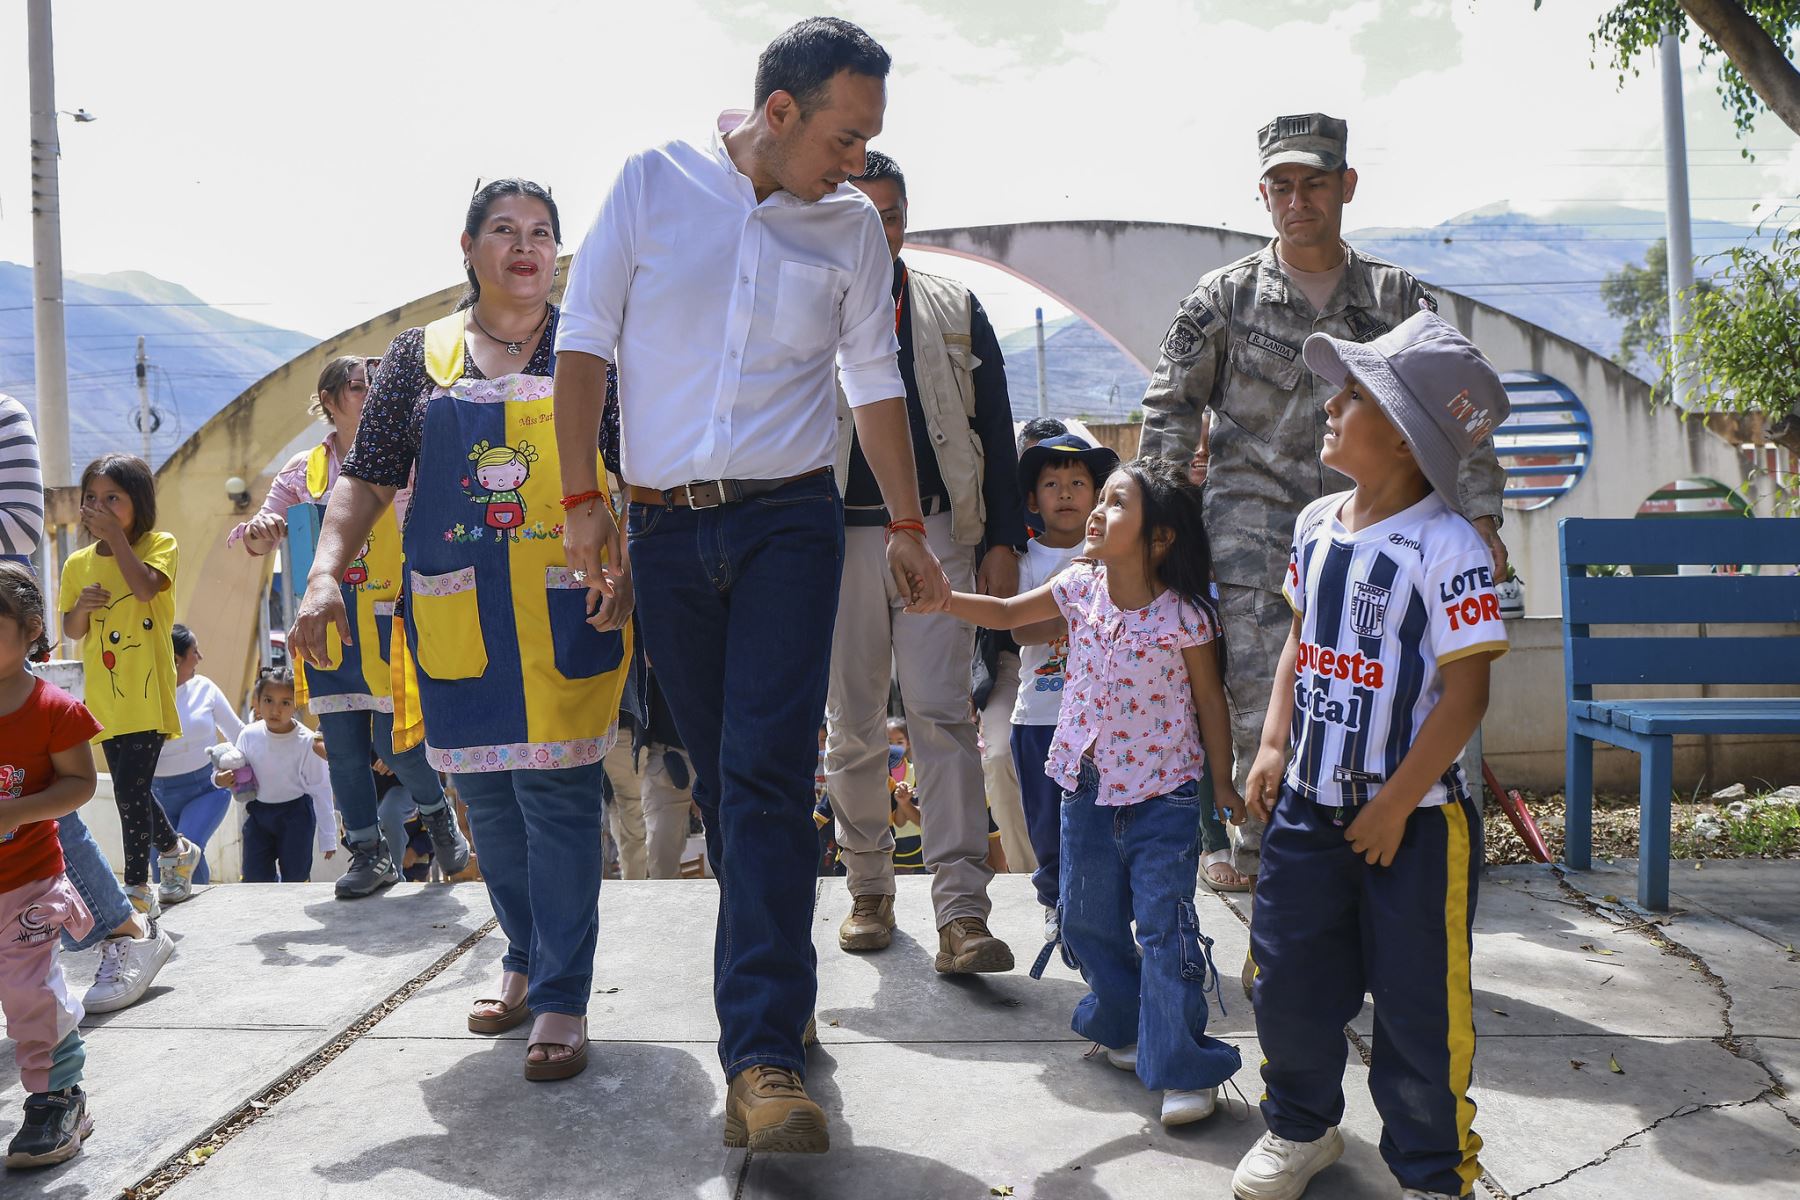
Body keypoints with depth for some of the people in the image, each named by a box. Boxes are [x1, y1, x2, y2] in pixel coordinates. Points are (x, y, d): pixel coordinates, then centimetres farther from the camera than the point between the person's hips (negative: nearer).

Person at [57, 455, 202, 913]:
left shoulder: (158, 544, -4)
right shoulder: (78, 563, 8)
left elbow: (145, 587, -24)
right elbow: (71, 631, 13)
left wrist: (116, 534, -18)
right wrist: (81, 606, -9)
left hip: (148, 694, -6)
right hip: (106, 698, 6)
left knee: (130, 790, -10)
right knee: (132, 789, 16)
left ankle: (137, 885, 1)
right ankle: (175, 848, 38)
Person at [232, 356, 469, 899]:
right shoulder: (304, 470, 10)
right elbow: (262, 540, 10)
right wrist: (258, 530, -13)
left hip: (388, 619, -3)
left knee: (394, 740, -7)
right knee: (343, 747, 4)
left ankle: (437, 811, 23)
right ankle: (369, 851, 18)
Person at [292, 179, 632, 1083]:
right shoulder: (420, 355, 12)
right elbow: (367, 478, 10)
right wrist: (325, 571, -5)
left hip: (564, 605, -3)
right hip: (455, 611, 3)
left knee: (556, 788, -6)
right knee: (486, 795, 9)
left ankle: (562, 998, 3)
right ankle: (526, 962, 28)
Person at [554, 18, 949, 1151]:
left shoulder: (852, 224, 6)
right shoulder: (654, 183, 2)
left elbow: (875, 379, 12)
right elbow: (586, 342, 2)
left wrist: (908, 525, 13)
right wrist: (582, 501, -3)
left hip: (789, 518, -1)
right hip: (664, 527, 1)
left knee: (765, 773, -12)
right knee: (719, 773, 7)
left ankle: (762, 1057, -12)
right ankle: (778, 980, 26)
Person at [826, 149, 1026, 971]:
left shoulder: (956, 312, 12)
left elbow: (993, 430, 10)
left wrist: (1004, 541, 3)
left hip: (937, 533, 0)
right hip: (839, 537, 1)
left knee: (942, 714, -8)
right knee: (851, 725, 6)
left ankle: (962, 911, -8)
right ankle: (869, 890, 22)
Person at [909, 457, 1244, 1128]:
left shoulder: (1183, 616, -15)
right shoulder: (1080, 588, -2)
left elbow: (1209, 700, -5)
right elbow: (1006, 614, 4)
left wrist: (1223, 782, 1)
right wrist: (946, 598, -13)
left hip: (1163, 792, -5)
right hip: (1088, 786, 5)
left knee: (1166, 928, -4)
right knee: (1087, 919, 16)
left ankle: (1182, 1066, 9)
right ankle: (1123, 1026, 38)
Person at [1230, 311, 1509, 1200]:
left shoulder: (1447, 547, -18)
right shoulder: (1317, 525, 4)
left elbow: (1465, 692, -18)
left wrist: (1396, 804, -17)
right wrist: (1274, 744, 5)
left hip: (1413, 818, -6)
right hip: (1308, 803, 6)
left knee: (1418, 1001, 7)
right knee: (1288, 977, 15)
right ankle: (1301, 1127, 39)